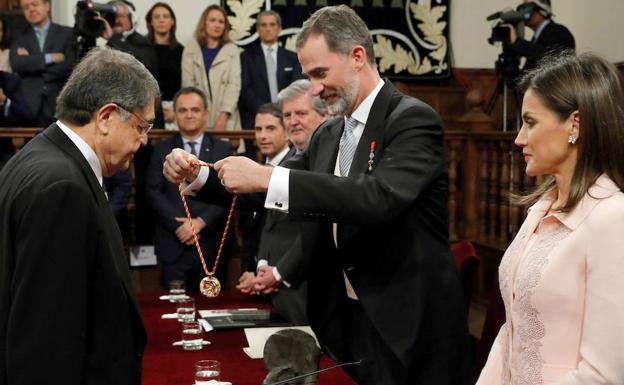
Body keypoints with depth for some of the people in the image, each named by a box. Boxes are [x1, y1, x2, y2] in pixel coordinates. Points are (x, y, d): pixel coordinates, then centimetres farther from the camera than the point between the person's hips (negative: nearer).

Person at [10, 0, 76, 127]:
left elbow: (69, 66, -5)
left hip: (57, 105, -1)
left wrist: (30, 61, -2)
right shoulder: (19, 35, 15)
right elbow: (16, 63, -2)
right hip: (28, 104, 1)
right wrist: (49, 58, -9)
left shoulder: (67, 33, 9)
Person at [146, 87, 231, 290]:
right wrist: (179, 225, -10)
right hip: (173, 246, 0)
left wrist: (200, 222, -12)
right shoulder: (162, 149, 9)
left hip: (211, 245, 0)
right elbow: (154, 193, 1)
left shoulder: (222, 149, 8)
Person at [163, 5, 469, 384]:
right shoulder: (328, 135, 9)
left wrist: (269, 178, -31)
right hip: (346, 316, 7)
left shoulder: (413, 120, -14)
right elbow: (266, 191, 13)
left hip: (412, 325, -7)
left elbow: (379, 198, -31)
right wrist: (198, 175, -4)